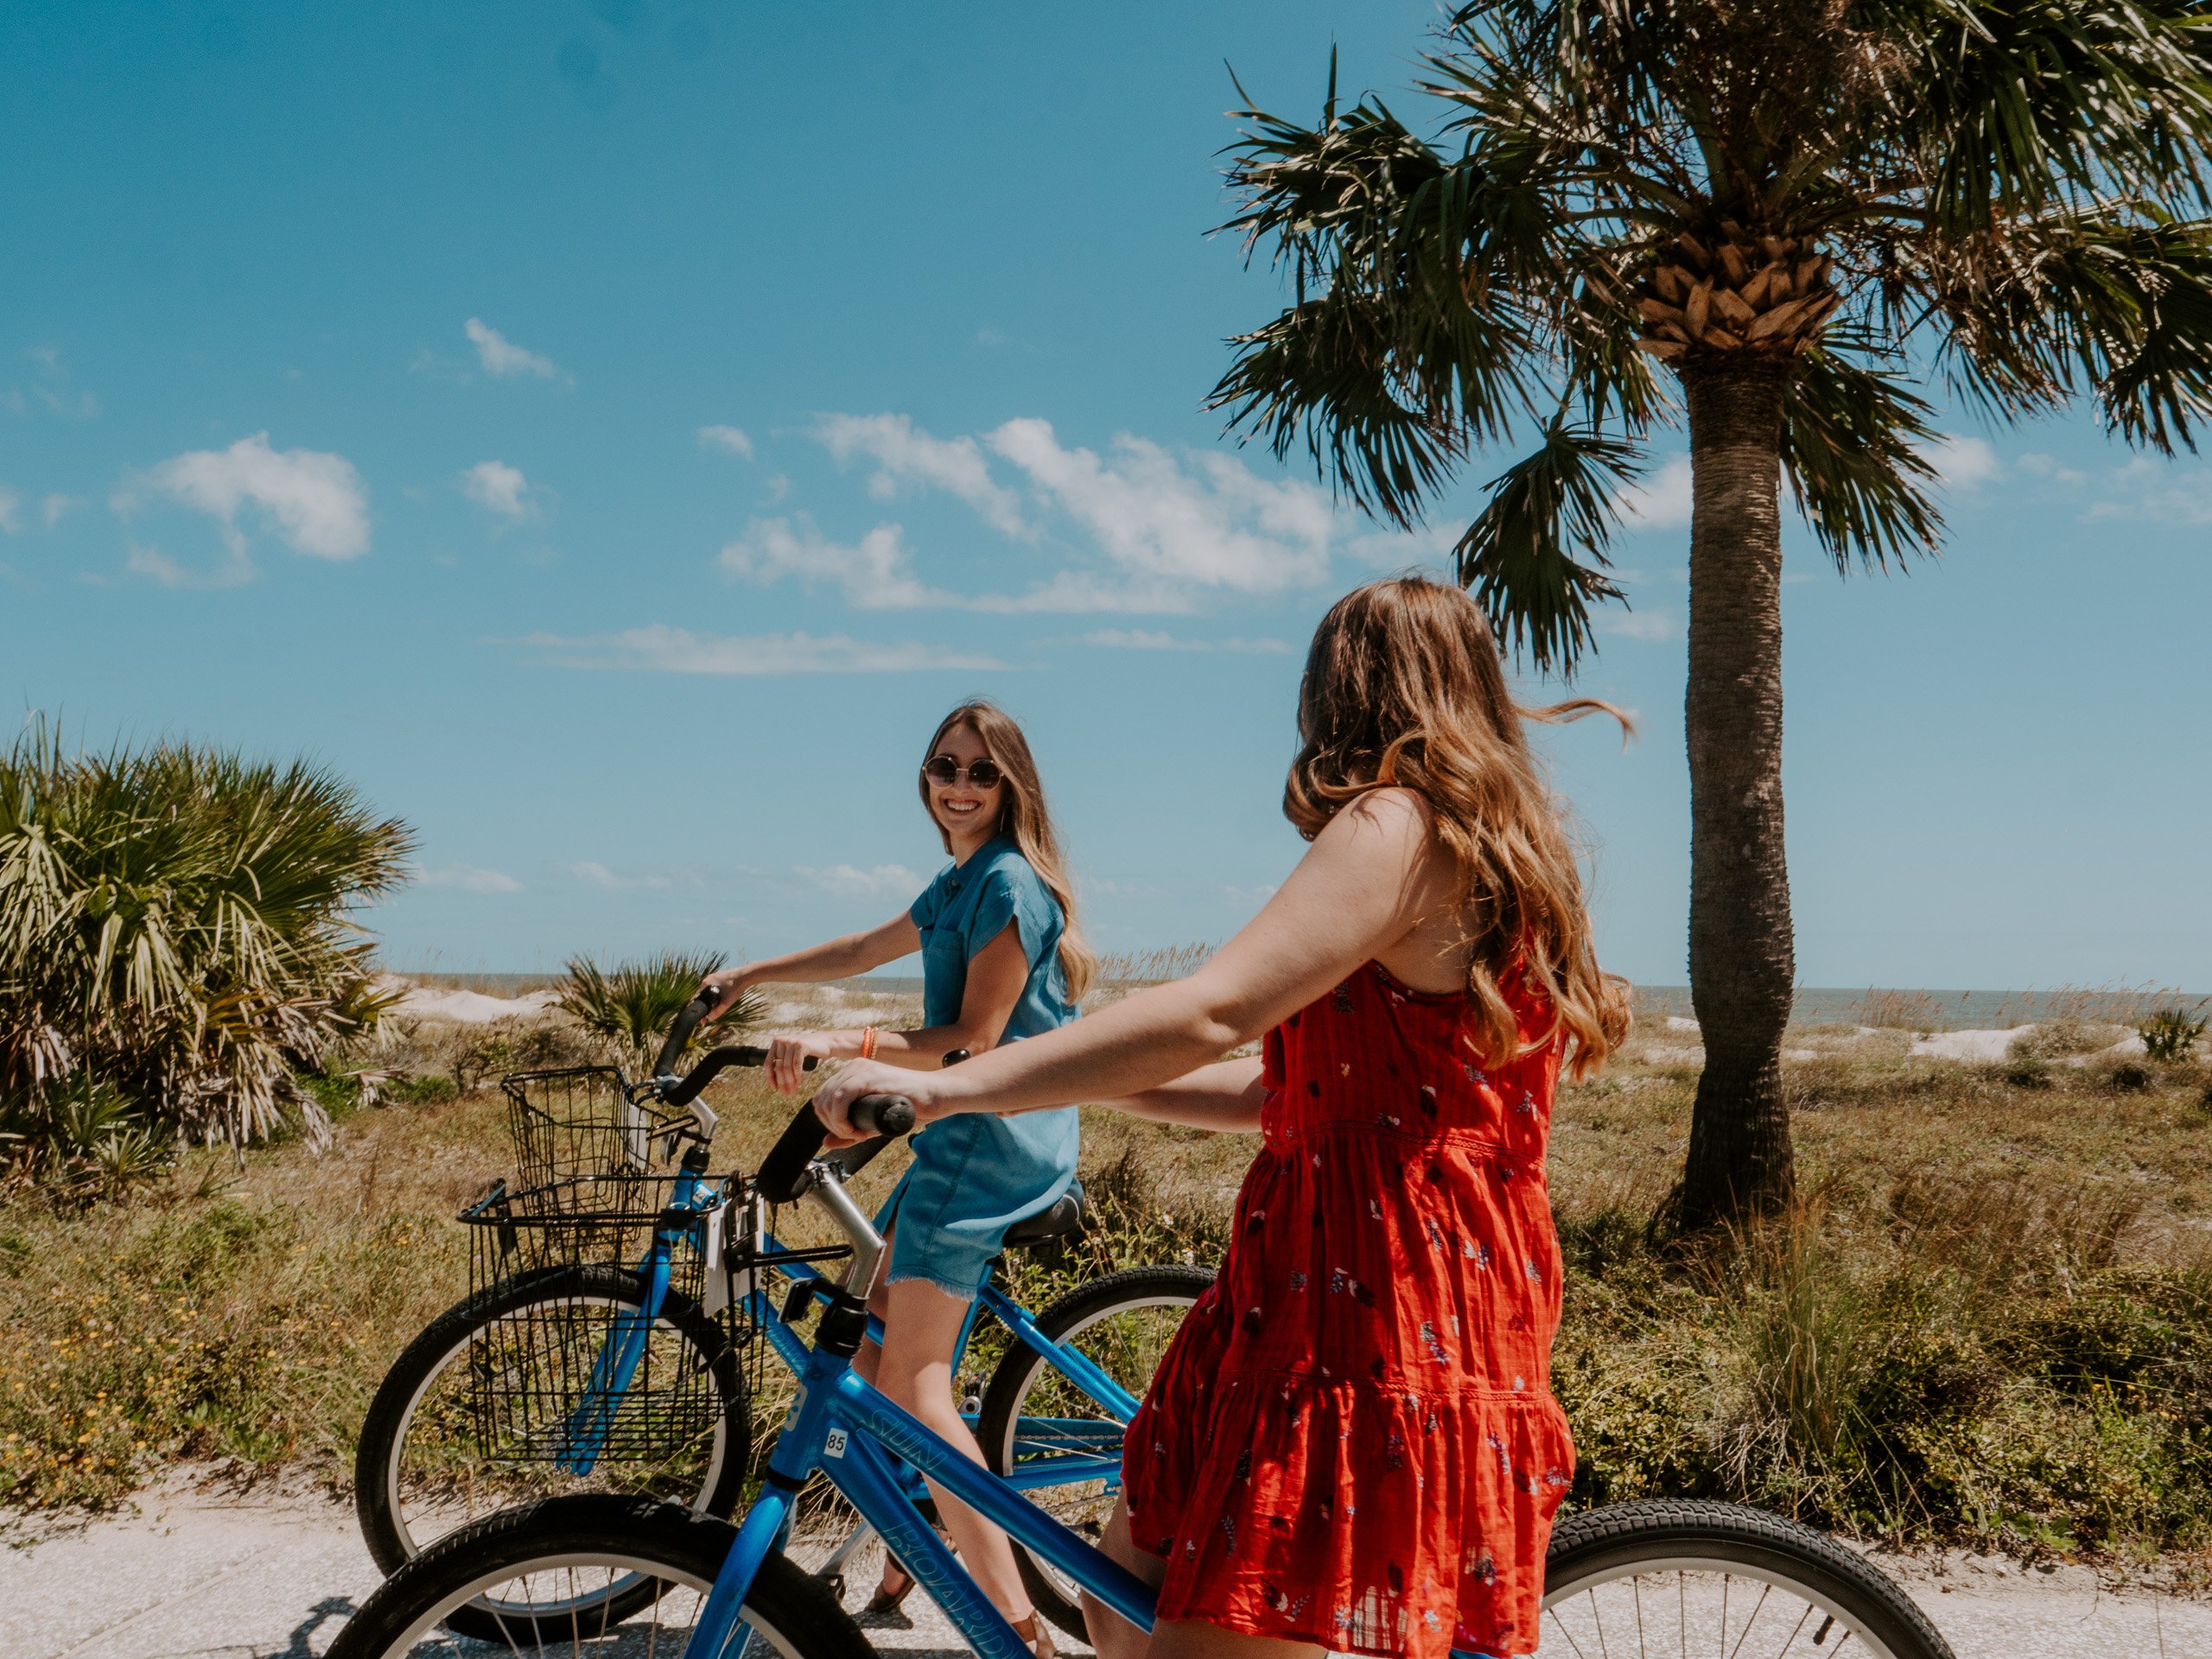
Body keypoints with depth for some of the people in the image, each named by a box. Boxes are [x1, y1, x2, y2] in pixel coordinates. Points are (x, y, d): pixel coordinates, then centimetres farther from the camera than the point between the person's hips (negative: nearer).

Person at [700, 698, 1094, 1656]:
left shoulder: (1008, 882, -14)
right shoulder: (960, 883, 18)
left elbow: (974, 1039, -19)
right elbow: (864, 951, 30)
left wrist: (840, 1044, -26)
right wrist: (749, 976, 31)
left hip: (995, 1136, -10)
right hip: (965, 1134, 10)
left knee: (912, 1377, -12)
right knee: (874, 1343, 15)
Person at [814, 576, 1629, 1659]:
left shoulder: (1402, 822, -12)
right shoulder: (1500, 846, 18)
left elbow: (1207, 1014, -26)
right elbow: (1301, 1087, 19)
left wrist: (948, 1087, -24)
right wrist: (1101, 1083, 21)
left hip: (1368, 1319, -10)